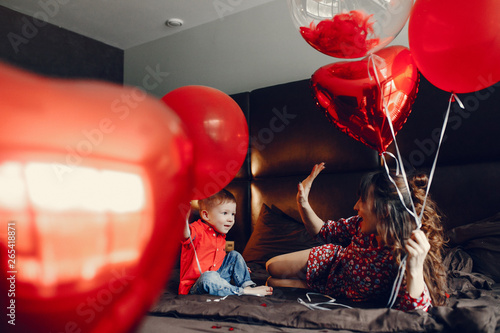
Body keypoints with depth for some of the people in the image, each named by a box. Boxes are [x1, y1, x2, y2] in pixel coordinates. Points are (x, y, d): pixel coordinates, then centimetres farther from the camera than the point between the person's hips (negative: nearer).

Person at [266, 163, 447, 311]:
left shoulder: (406, 254, -41)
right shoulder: (362, 225, -25)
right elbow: (323, 230, -9)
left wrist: (415, 270, -65)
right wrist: (303, 203, -24)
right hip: (335, 263, 4)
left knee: (273, 282, 6)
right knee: (272, 267, 11)